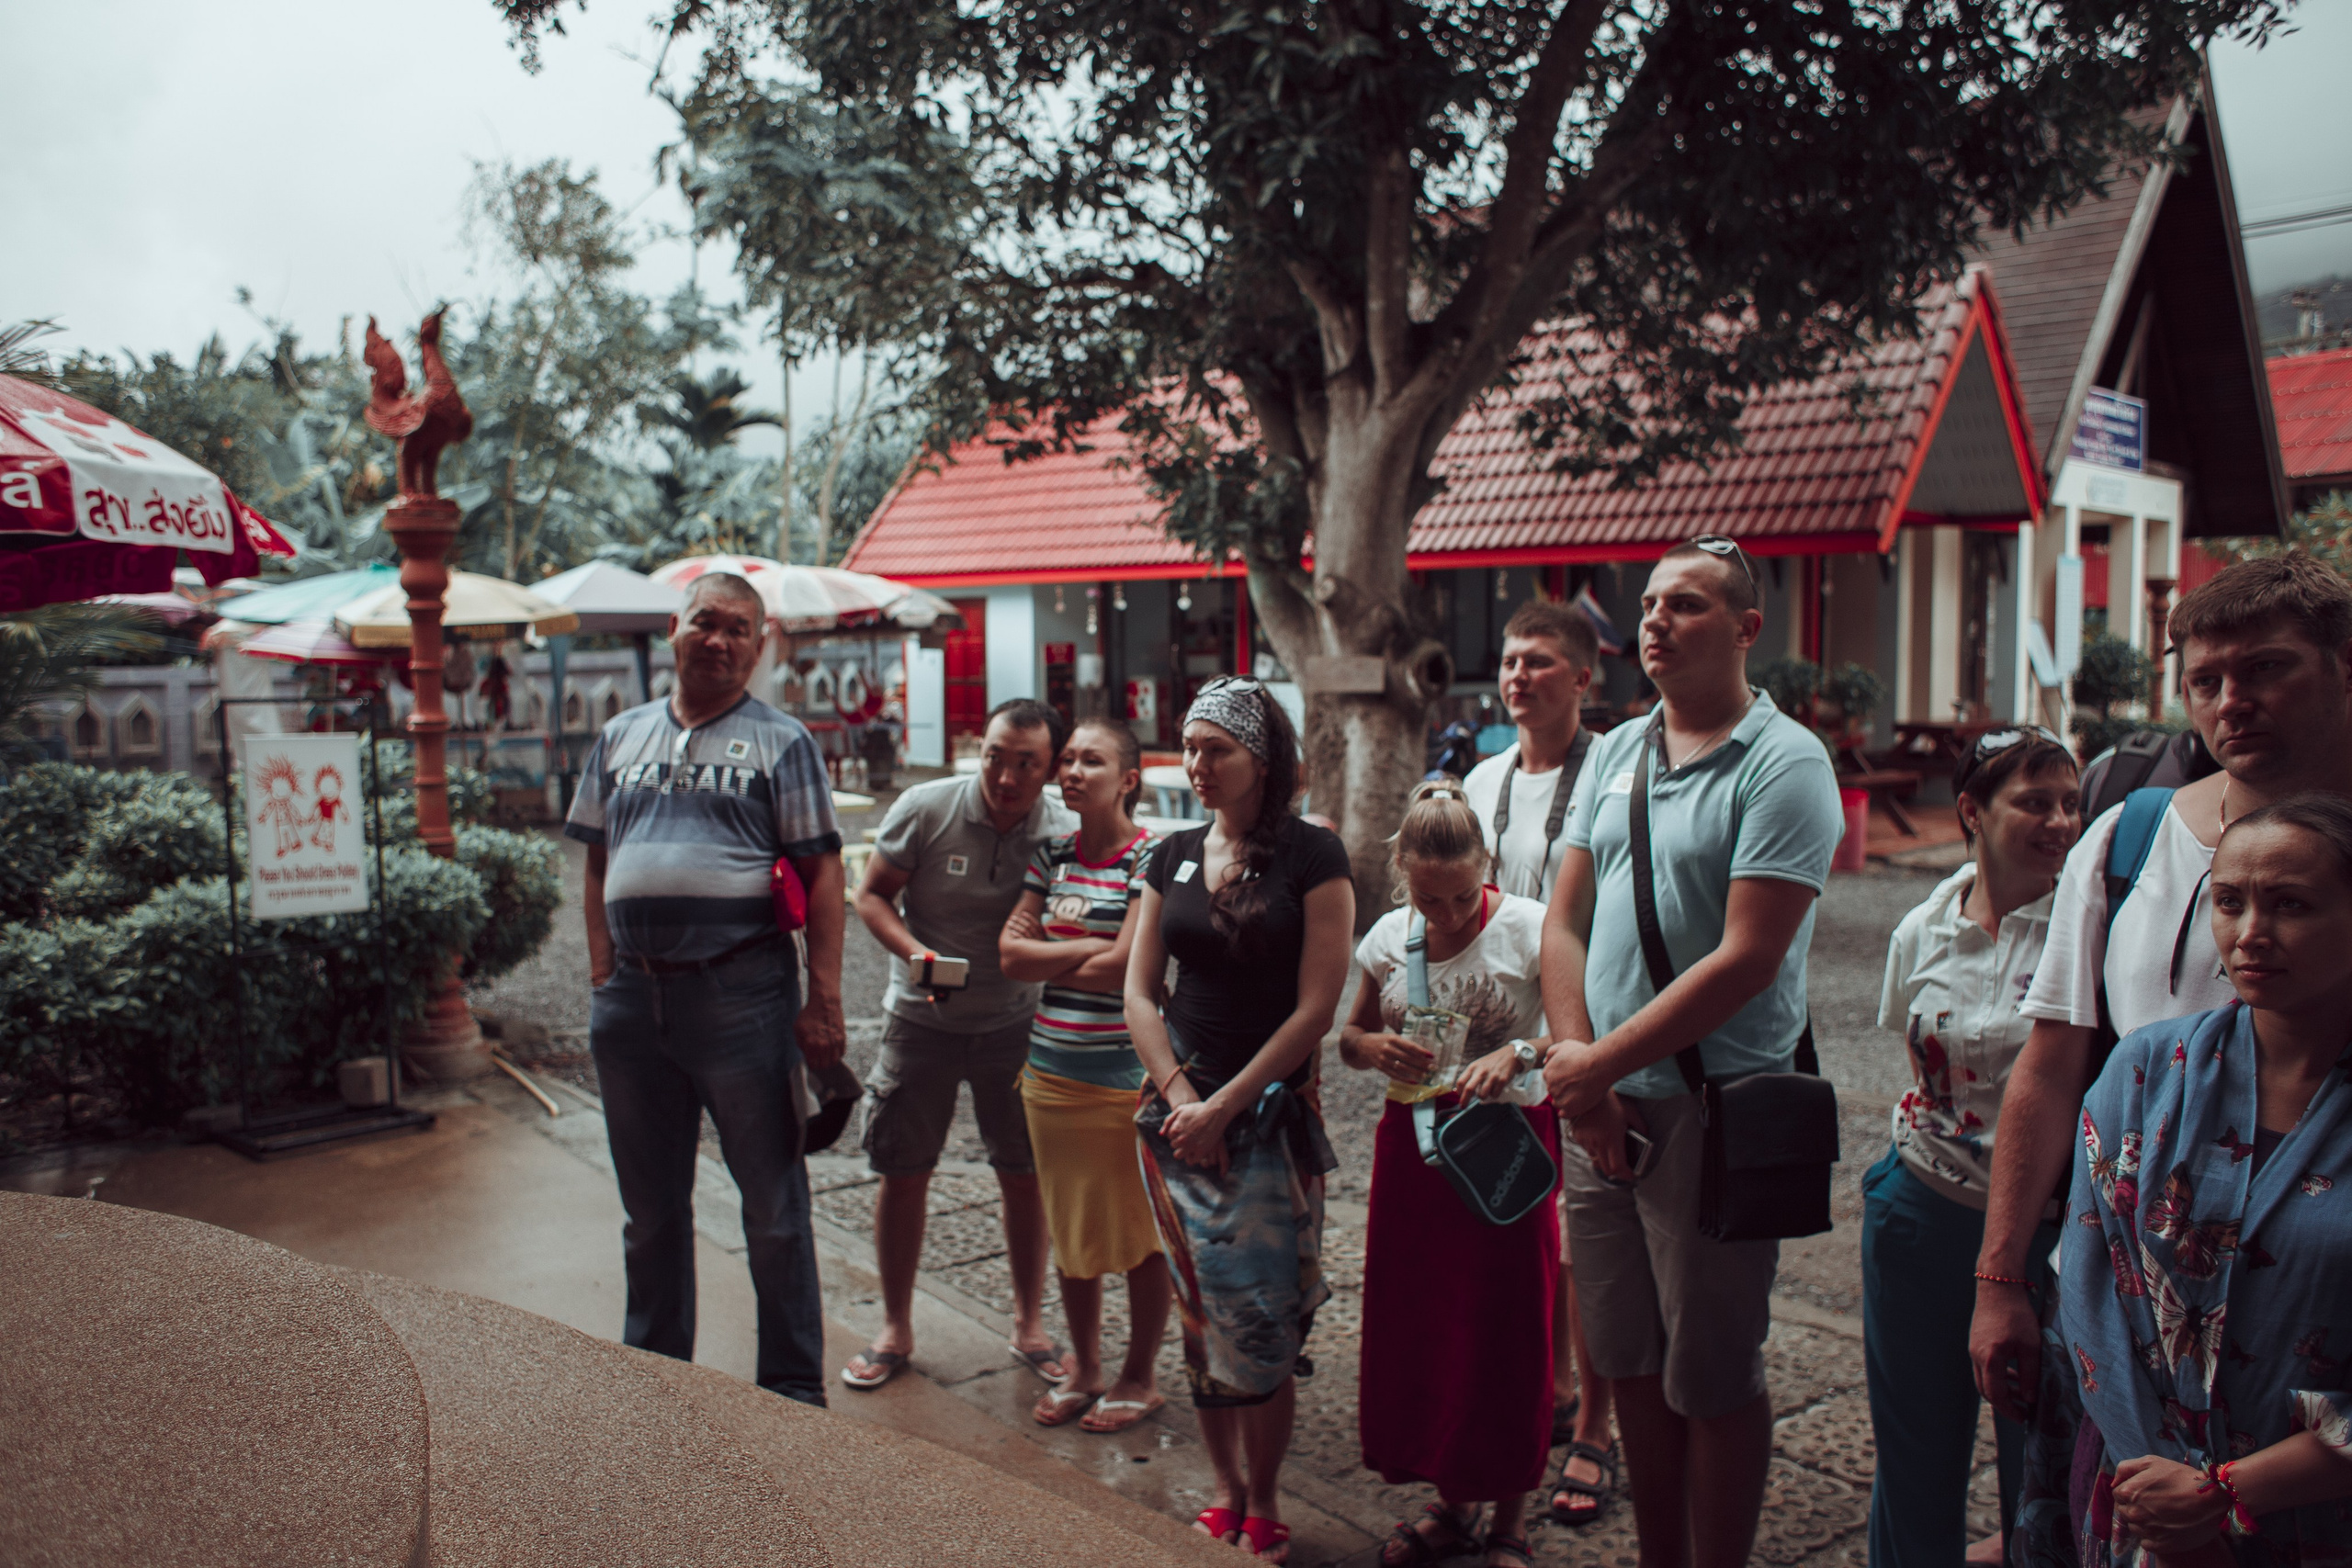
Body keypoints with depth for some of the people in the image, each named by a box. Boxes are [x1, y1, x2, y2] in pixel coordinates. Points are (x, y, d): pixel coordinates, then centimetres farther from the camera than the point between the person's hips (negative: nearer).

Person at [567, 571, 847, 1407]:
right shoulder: (622, 736, 13)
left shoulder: (780, 740, 0)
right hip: (633, 1001, 4)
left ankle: (794, 1386, 20)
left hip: (740, 995, -4)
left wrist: (823, 999, -11)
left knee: (773, 1206, 6)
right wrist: (604, 977, 6)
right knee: (651, 1209, 17)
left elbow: (821, 873, -5)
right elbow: (598, 864, 15)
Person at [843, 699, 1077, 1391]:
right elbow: (871, 895, -4)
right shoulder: (924, 809, -14)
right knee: (903, 1173, 6)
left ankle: (1029, 1323, 26)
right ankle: (895, 1328, 24)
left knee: (1025, 1174, 6)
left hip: (1014, 1022, 1)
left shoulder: (1063, 830, -10)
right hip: (921, 1019, 0)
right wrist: (913, 953, -22)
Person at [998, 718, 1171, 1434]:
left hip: (1126, 1076, -6)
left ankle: (1140, 1376, 25)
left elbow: (1122, 968, -19)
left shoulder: (1150, 859, -11)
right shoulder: (1051, 856, 7)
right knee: (1069, 1228, 15)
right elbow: (1011, 952, 0)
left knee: (1138, 1233, 7)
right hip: (1052, 1071, 6)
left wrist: (1047, 960, -4)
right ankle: (1082, 1366, 32)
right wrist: (1091, 950, -10)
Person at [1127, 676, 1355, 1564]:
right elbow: (1140, 992, 9)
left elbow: (1316, 1006, -10)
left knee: (1260, 1323, -1)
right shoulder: (1172, 857, 8)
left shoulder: (1312, 857, -6)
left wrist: (1224, 1106, -11)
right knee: (1202, 1318, 10)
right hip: (1179, 1111, 4)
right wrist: (1177, 1091, -5)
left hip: (1270, 1116, -4)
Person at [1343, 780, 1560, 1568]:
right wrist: (1376, 1048, -10)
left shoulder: (1528, 928, -13)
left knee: (1504, 1331, 2)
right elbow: (1351, 1036, 12)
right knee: (1417, 1325, 10)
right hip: (1414, 1141, 4)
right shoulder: (1389, 938, 1)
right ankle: (1452, 1501, 30)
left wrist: (1521, 1052, -35)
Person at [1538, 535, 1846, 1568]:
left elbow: (1745, 960, -17)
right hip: (1601, 1106, 6)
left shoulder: (1784, 764, -10)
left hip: (1715, 1114, -6)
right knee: (1629, 1363, 16)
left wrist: (1597, 1063, -15)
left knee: (1711, 1379, 6)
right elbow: (1563, 924, 8)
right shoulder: (1614, 753, 11)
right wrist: (1578, 1072, -5)